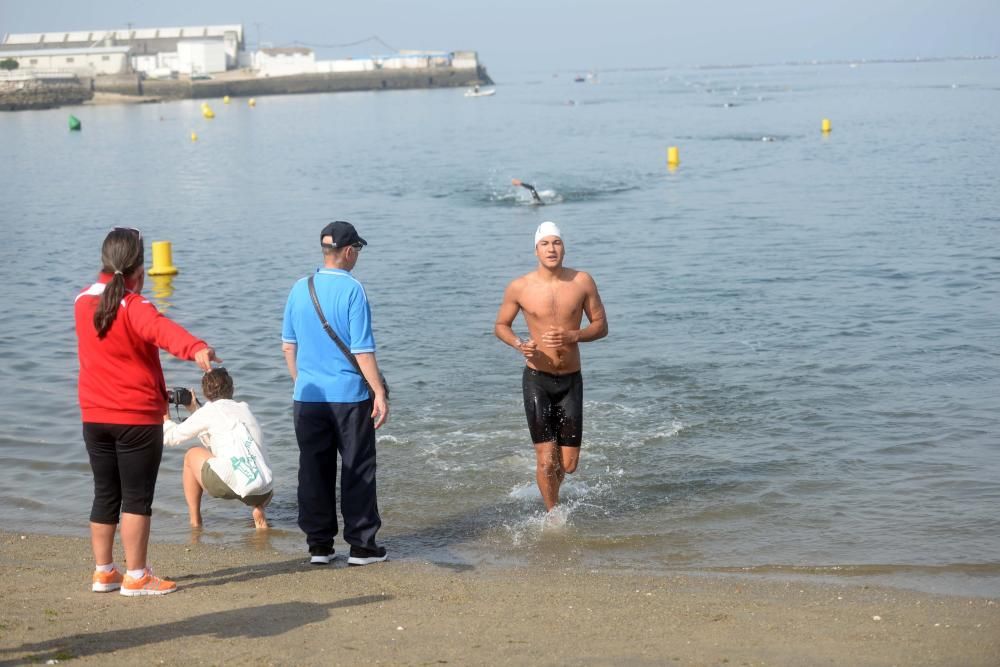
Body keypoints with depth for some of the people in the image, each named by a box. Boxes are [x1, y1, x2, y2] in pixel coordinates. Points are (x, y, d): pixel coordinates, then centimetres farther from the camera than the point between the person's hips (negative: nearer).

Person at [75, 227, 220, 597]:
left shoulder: (83, 301, 5)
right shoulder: (133, 307, -16)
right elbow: (161, 329, -38)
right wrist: (195, 348, -56)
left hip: (94, 417, 7)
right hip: (137, 417, -7)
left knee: (105, 495, 15)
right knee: (137, 497, 1)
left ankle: (103, 572, 20)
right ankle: (136, 577, 3)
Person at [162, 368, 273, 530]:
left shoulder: (209, 411, 6)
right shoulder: (244, 408, 23)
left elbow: (170, 437, 12)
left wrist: (164, 414, 30)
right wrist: (195, 410, 42)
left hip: (228, 484, -5)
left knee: (192, 455, 24)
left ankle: (195, 521, 23)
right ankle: (258, 508, 7)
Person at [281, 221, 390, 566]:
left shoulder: (300, 289, 5)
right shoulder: (351, 290, -11)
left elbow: (288, 346, 11)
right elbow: (362, 350, -14)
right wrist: (380, 393, -9)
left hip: (308, 396, 5)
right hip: (350, 396, -4)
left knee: (314, 471, 10)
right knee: (358, 471, 5)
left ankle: (318, 544, 14)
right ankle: (361, 545, 8)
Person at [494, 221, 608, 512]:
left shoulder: (582, 281, -4)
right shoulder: (519, 287, -7)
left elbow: (601, 325, 3)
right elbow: (501, 326, 7)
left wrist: (573, 336, -17)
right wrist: (519, 344, -14)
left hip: (571, 380, 2)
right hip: (537, 379, -2)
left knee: (569, 464, 6)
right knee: (546, 460, -8)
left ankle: (550, 490, 41)